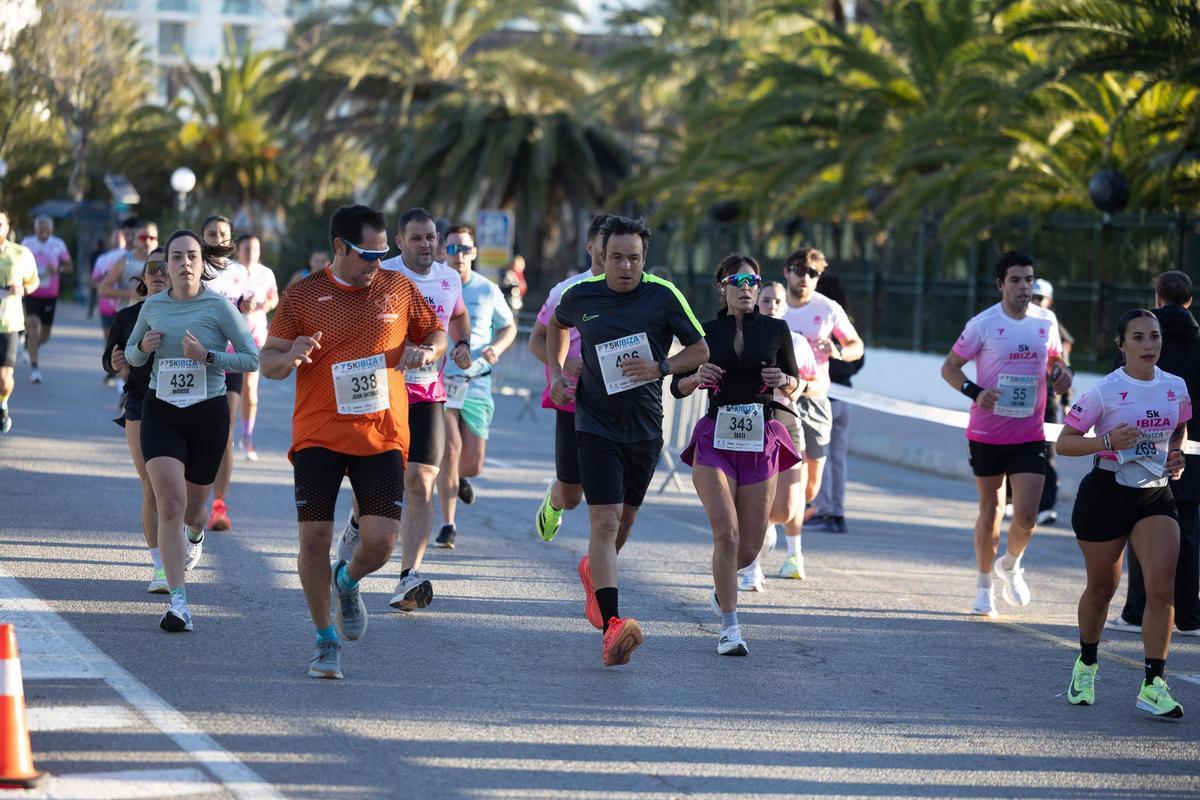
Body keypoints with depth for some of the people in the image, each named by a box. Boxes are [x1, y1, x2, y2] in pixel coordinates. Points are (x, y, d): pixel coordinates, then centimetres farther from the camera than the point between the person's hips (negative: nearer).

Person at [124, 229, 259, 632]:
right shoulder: (152, 306, 3)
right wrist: (144, 346, -6)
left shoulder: (219, 307, -7)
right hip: (160, 412, 1)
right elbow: (131, 355, 17)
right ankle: (178, 601, -18)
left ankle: (196, 533, 54)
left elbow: (252, 359, -8)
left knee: (191, 508, 13)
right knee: (170, 503, -17)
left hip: (207, 413, -1)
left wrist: (207, 356, -21)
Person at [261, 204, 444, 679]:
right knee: (314, 539, -4)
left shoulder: (398, 288, 6)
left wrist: (427, 351, -5)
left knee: (381, 540, -10)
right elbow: (268, 362, 3)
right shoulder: (302, 296, 0)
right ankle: (326, 642, 14)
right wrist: (291, 356, -20)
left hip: (382, 437, 1)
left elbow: (436, 334, 18)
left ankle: (348, 582, 27)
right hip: (317, 437, -1)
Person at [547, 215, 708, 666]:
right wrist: (555, 372, 10)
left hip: (645, 427, 2)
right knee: (605, 522, -15)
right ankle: (611, 626, -24)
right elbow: (556, 325, 22)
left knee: (625, 520, 16)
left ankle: (593, 571, 50)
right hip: (596, 424, -2)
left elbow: (700, 350, 1)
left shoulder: (663, 297, -6)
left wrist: (659, 367, -15)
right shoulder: (580, 296, -1)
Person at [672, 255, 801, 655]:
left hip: (761, 443, 1)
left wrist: (783, 380, -10)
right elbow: (677, 387, 8)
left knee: (749, 548, 4)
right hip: (715, 441, -1)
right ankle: (729, 627, -8)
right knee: (726, 534, -17)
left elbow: (795, 382, 13)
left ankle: (723, 588, 39)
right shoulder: (706, 332, 2)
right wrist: (696, 377, -13)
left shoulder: (776, 329, 4)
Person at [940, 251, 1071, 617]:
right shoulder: (983, 323, -8)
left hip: (1029, 435, 2)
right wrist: (975, 391, -18)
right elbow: (949, 367, -1)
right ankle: (984, 584, 26)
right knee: (990, 509, 8)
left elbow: (1056, 358, 20)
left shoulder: (1046, 321, 2)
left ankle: (1010, 567, 22)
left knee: (1026, 515, -8)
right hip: (987, 433, -2)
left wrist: (1063, 372, -3)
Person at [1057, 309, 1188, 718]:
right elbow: (1063, 442, -10)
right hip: (1105, 495, -3)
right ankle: (1086, 664, 38)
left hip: (1155, 497, 3)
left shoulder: (1176, 388, 2)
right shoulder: (1105, 390, -11)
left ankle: (1153, 686, -11)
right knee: (1101, 588, 10)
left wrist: (1177, 454, 2)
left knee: (1162, 585, -14)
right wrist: (1108, 441, -24)